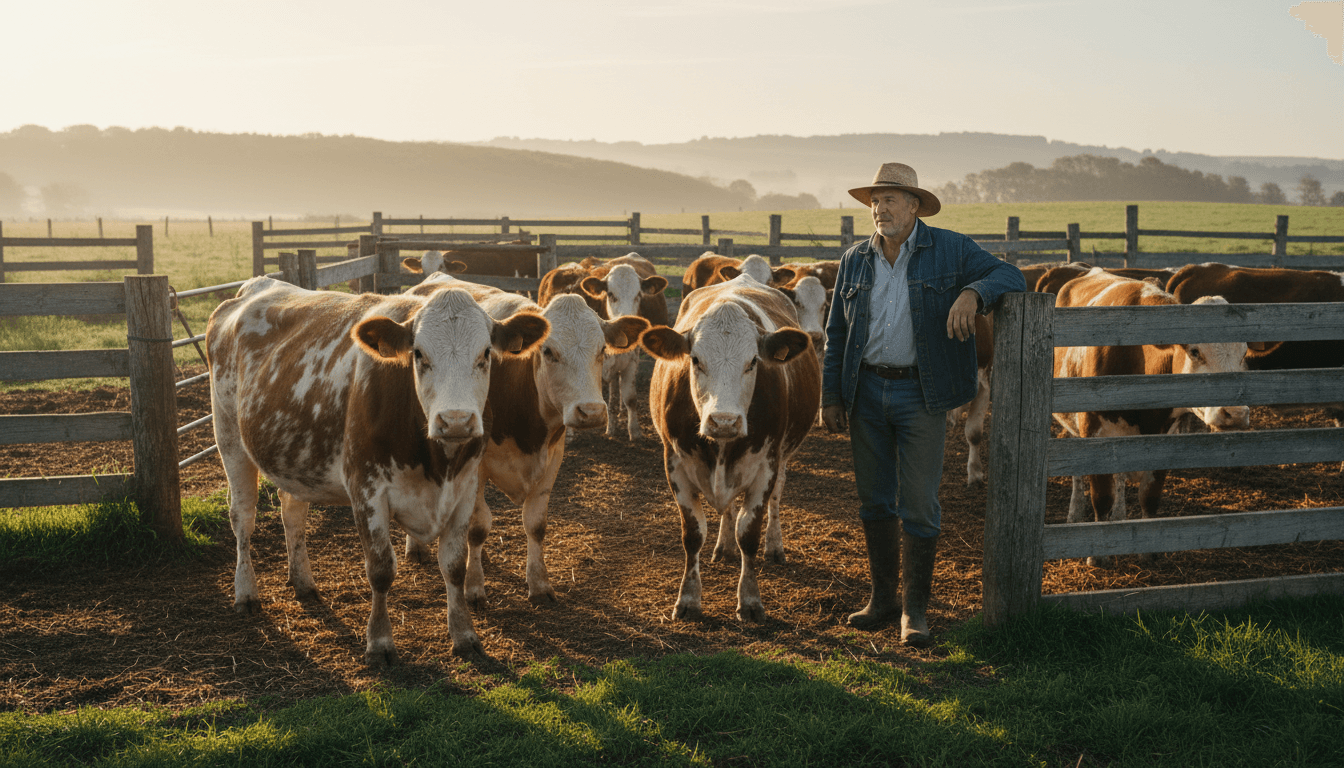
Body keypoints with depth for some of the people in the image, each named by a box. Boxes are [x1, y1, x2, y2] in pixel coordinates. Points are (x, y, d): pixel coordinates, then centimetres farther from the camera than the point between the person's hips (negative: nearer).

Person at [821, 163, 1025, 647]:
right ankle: (883, 598, 24)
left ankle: (914, 610, 9)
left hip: (922, 395, -3)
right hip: (866, 391, 3)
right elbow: (836, 334, 10)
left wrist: (973, 292, -27)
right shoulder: (854, 261, 8)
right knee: (874, 500, 11)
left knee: (918, 506, -2)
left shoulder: (951, 251, -2)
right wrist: (831, 397, 5)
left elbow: (1009, 276, -6)